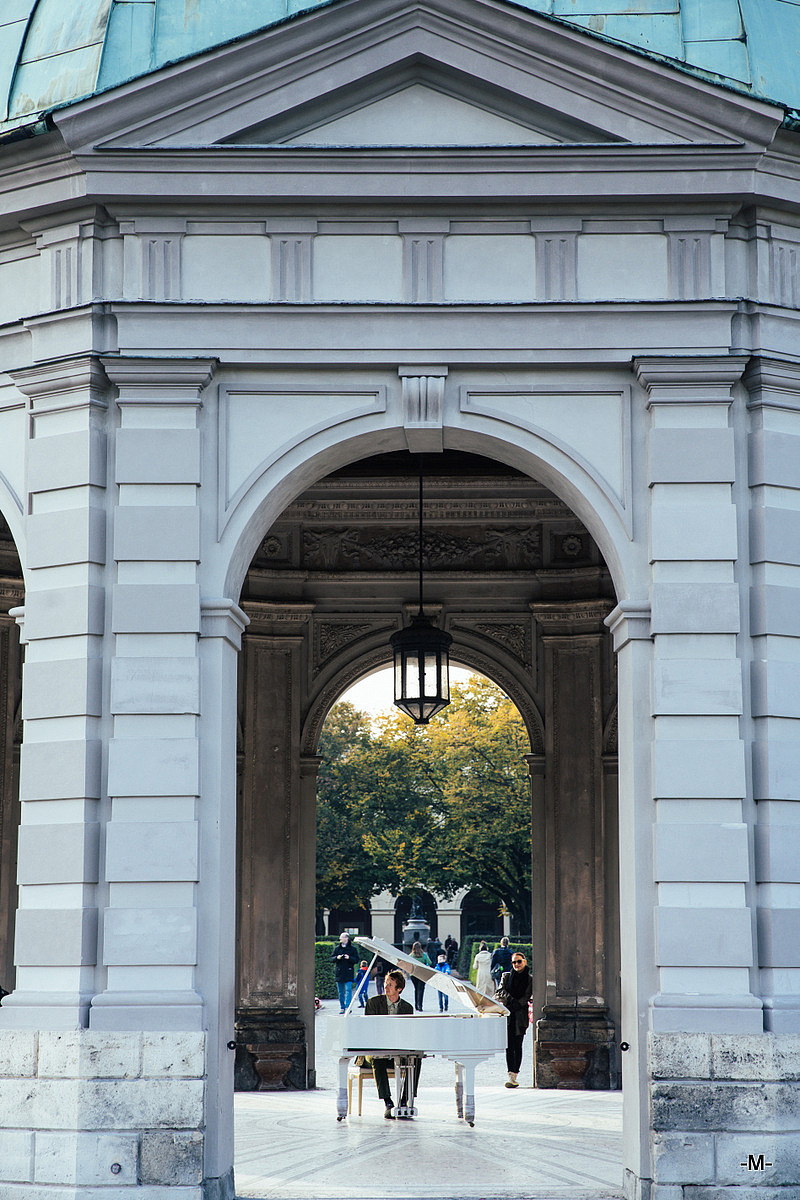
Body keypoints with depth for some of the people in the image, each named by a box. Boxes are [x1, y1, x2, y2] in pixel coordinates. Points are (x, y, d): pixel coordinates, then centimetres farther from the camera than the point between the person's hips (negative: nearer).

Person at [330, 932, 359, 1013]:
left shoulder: (353, 949, 3)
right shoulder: (337, 948, 10)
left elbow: (356, 960, -1)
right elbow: (331, 959, 9)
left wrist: (349, 958, -19)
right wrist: (337, 958, -12)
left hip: (349, 973, -3)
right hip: (339, 972, 3)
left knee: (348, 989, -15)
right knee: (340, 992, 7)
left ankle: (348, 1006, -18)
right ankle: (342, 1007, 15)